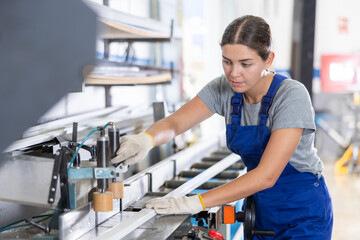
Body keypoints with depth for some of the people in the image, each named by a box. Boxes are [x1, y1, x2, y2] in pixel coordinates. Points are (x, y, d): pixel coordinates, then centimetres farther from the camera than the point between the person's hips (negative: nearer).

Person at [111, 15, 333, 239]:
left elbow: (266, 175, -33)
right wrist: (146, 138, -40)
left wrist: (196, 202, -39)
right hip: (263, 206, 5)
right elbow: (174, 122, -16)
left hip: (303, 212, -5)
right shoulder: (224, 88, -10)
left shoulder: (291, 96, -27)